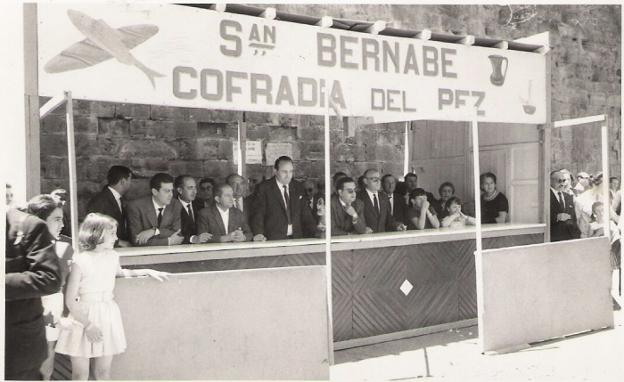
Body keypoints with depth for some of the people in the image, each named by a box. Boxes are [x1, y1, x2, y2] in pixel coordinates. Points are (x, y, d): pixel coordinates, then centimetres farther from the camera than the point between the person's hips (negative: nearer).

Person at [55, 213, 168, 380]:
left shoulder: (113, 256, 4)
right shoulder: (80, 261, -12)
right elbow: (70, 300, -11)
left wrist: (147, 271, 18)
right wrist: (88, 324, -18)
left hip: (107, 316, 4)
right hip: (83, 316, -4)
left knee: (103, 371, 9)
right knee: (80, 374, 2)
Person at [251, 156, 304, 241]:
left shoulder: (296, 188, 14)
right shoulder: (264, 188, -1)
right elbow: (258, 213, -8)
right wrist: (258, 233, -25)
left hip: (296, 238, 5)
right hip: (273, 240, -5)